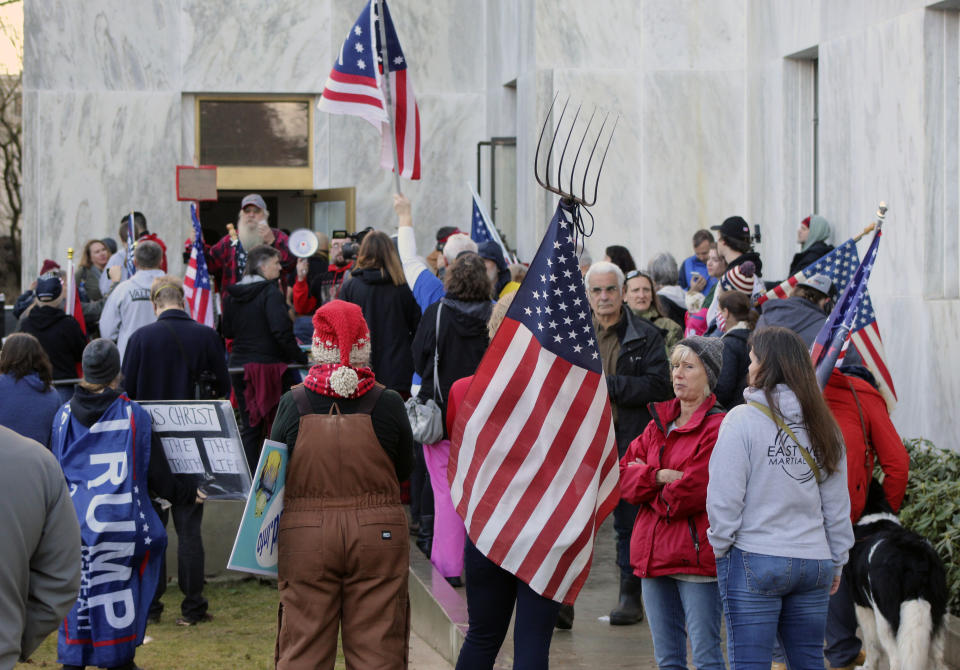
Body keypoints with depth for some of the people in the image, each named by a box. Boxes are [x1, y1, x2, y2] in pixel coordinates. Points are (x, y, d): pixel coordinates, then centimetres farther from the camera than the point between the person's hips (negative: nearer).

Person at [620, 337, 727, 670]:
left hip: (695, 555, -7)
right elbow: (623, 476, 7)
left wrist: (645, 482, 0)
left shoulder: (717, 427, -10)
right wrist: (660, 476, -11)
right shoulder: (659, 423, 14)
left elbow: (690, 493, -16)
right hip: (653, 554, 8)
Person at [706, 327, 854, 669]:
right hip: (814, 562, 5)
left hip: (754, 562, -5)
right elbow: (837, 504, 11)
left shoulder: (743, 419, -9)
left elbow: (725, 498, -10)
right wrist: (836, 561, 20)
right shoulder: (823, 425, 7)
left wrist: (721, 546, 4)